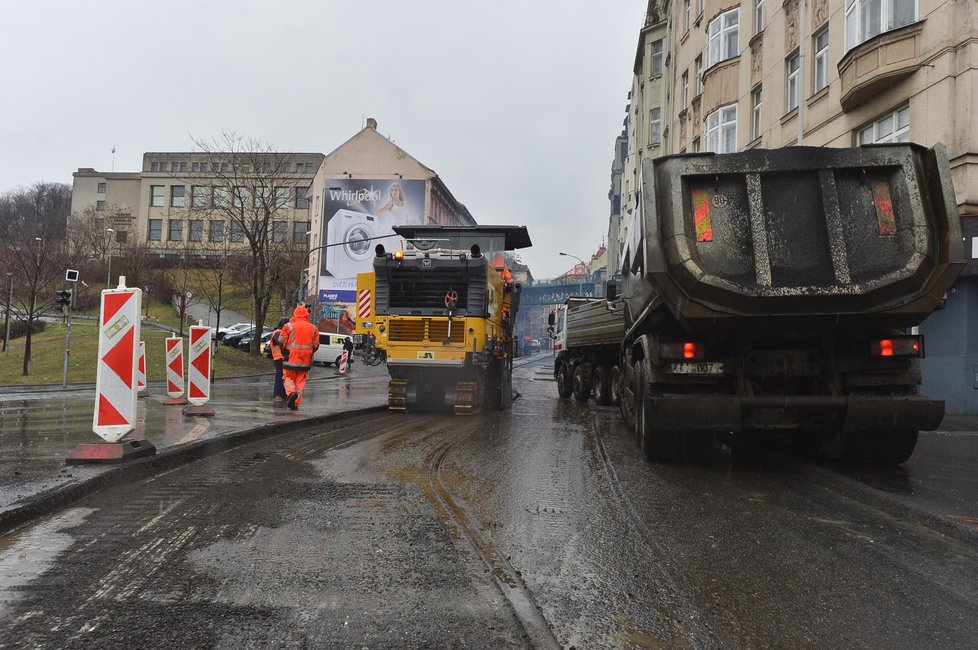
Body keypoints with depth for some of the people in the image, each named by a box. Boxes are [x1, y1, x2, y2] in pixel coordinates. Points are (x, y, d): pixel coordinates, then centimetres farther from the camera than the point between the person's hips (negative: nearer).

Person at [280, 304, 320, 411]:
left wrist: (284, 352, 16)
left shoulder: (289, 326, -3)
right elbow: (316, 345, 7)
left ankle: (291, 392, -20)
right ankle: (296, 403, 7)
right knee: (300, 381, 8)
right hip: (305, 360, 2)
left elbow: (282, 342, -2)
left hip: (291, 358, -2)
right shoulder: (313, 328, 7)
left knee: (289, 377, 8)